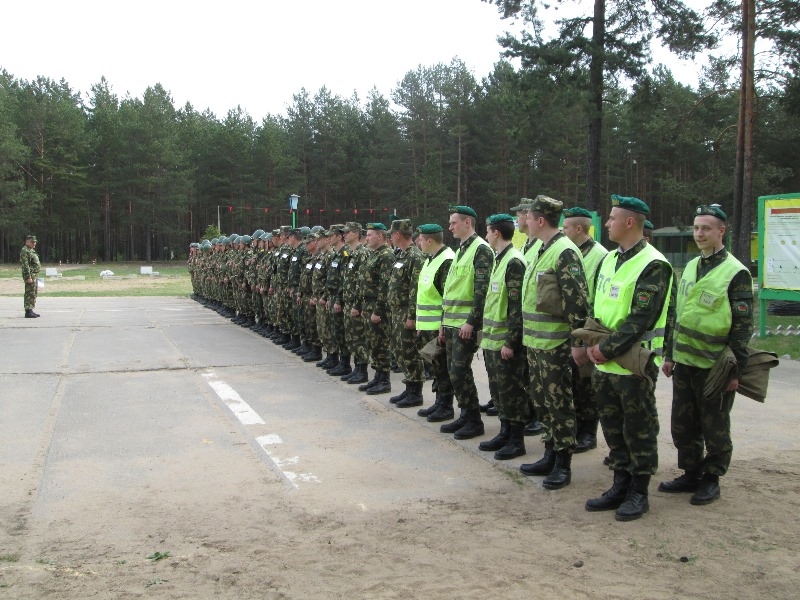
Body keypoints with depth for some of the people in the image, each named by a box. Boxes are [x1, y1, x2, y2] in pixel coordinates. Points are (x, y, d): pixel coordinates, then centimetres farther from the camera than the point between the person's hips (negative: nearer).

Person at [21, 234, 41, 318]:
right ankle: (28, 312, -8)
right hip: (30, 275, -10)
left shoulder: (31, 250, 19)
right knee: (30, 294, -9)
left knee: (34, 293, 13)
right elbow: (25, 265, -19)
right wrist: (28, 277, -24)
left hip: (35, 275, 10)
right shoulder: (25, 251, -13)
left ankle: (30, 310, 18)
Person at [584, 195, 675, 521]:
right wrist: (593, 344, 2)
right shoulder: (609, 260, 13)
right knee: (613, 428, 15)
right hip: (603, 363, 8)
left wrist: (608, 349, -18)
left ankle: (639, 493, 15)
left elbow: (642, 319, -19)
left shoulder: (653, 265, -14)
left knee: (638, 430, 3)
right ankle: (621, 485, 27)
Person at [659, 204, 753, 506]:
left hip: (714, 367, -7)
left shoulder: (736, 273, -10)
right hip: (684, 363, 7)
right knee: (683, 425, 13)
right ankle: (690, 475, 28)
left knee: (714, 429, 6)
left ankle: (711, 480, 20)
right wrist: (669, 354, 16)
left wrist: (736, 370, -13)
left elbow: (742, 326, -11)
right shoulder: (690, 267, 11)